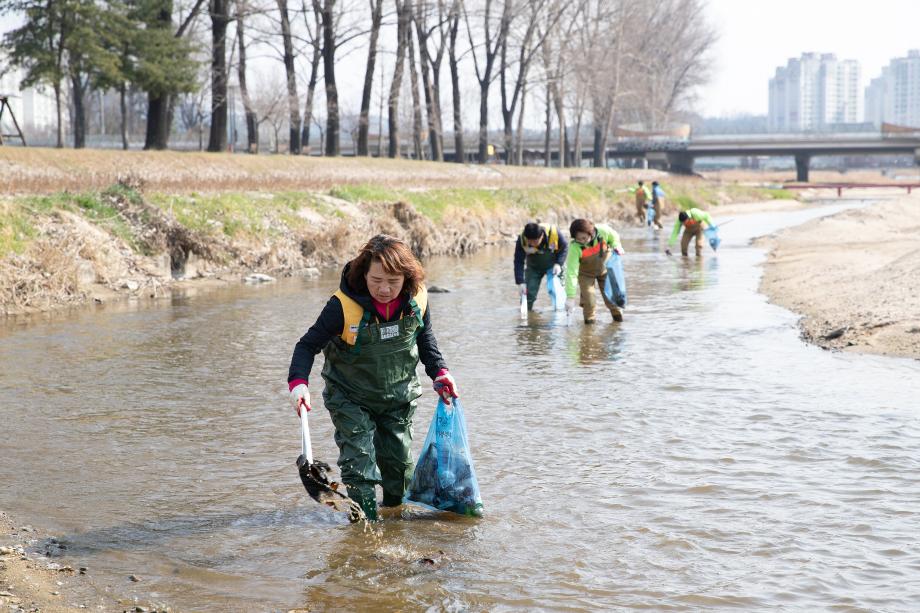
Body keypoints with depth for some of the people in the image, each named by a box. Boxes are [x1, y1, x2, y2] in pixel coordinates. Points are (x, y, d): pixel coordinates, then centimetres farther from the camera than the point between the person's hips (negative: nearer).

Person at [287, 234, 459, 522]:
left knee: (400, 459, 14)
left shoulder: (416, 300, -16)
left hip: (398, 396, 4)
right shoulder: (344, 306, -29)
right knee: (359, 460, -11)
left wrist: (439, 372, -2)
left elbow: (424, 336, 6)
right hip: (351, 399, -4)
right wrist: (298, 382, -35)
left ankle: (396, 509, 38)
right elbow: (308, 344, -20)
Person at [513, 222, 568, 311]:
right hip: (534, 267, 0)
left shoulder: (554, 232, -32)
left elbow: (564, 247, -12)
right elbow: (518, 262, -24)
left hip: (554, 265, 0)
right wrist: (520, 282, -31)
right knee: (528, 293, -7)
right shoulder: (522, 240, -32)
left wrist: (559, 264, -24)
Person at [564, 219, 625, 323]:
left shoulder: (603, 231, -32)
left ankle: (617, 315, 33)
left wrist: (616, 246, -27)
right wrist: (570, 297, -41)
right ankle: (589, 318, 14)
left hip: (604, 269, 2)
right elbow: (571, 272, -38)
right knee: (588, 299, -10)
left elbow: (614, 236, -5)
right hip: (586, 273, -2)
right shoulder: (574, 247, -37)